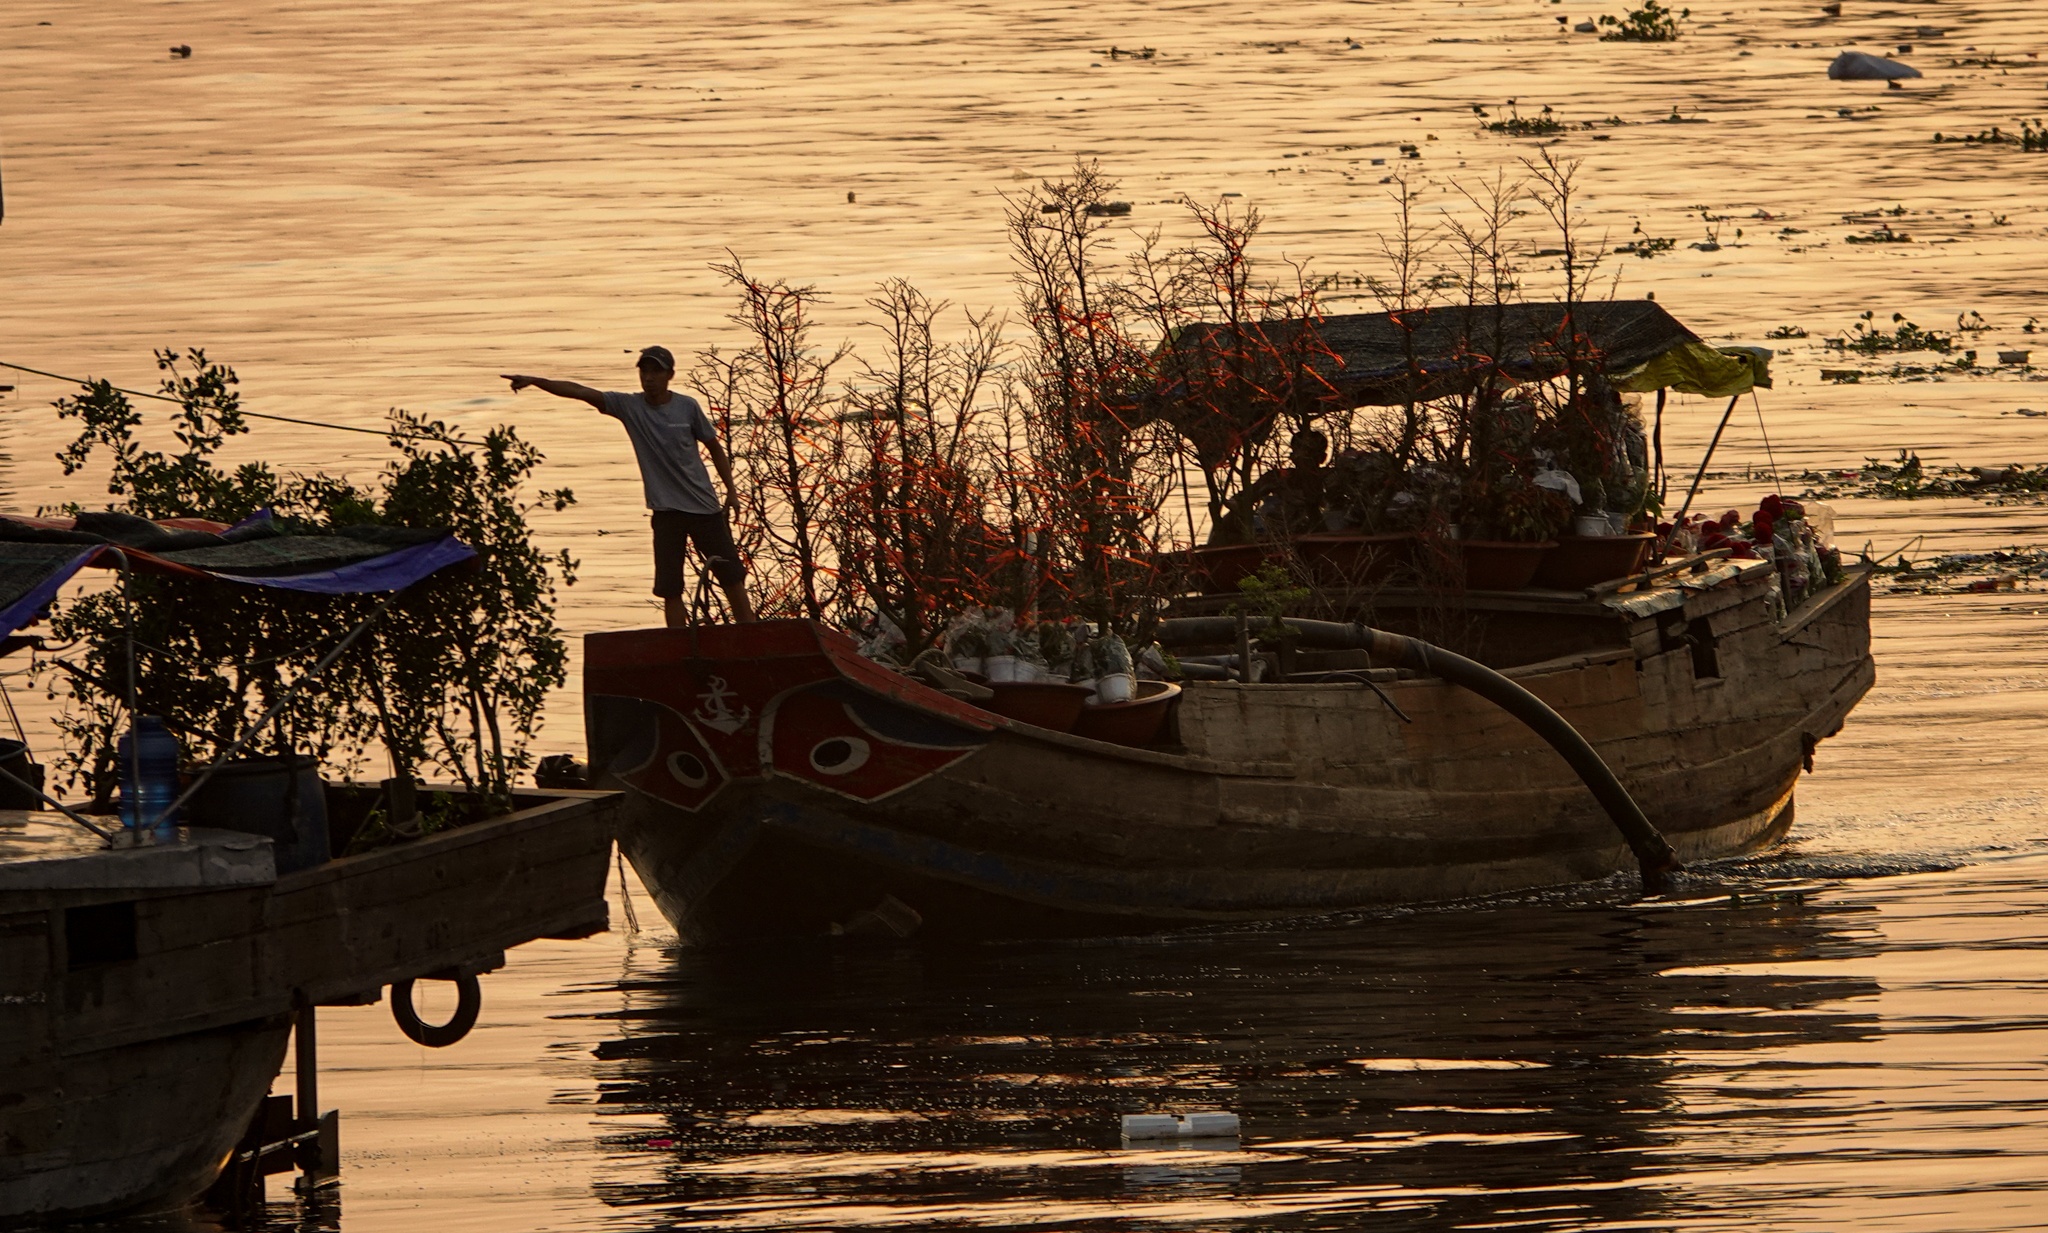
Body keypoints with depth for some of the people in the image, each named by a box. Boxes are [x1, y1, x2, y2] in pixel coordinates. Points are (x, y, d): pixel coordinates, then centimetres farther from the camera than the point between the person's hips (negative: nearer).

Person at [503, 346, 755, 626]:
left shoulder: (687, 407, -3)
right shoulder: (629, 406, -3)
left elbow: (714, 448, 8)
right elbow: (580, 392, -13)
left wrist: (732, 492, 5)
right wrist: (535, 381, -23)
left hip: (704, 506, 0)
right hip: (666, 510, 0)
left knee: (732, 577, 5)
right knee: (670, 589, -3)